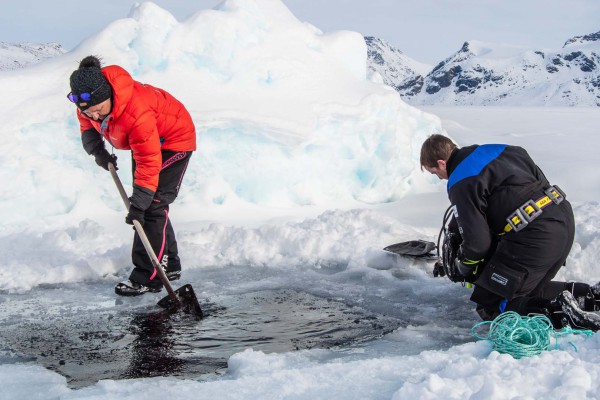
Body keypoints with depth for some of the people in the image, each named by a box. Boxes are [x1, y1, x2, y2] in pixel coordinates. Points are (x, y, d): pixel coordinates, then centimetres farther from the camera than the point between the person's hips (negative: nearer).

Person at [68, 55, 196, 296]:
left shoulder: (137, 111, -43)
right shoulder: (89, 103, -20)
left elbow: (149, 162, -38)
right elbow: (87, 124, 4)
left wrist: (138, 203, -37)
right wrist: (96, 149, -14)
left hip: (173, 140, -9)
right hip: (143, 140, 9)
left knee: (152, 206, -15)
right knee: (145, 203, 13)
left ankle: (147, 278, -11)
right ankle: (169, 266, 26)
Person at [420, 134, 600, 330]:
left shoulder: (460, 184, -9)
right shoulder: (495, 150, 15)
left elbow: (478, 241, -12)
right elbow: (541, 179, 22)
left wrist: (463, 268, 10)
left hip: (534, 237, -9)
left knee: (489, 305, 3)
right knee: (527, 289, 28)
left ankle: (559, 312, -14)